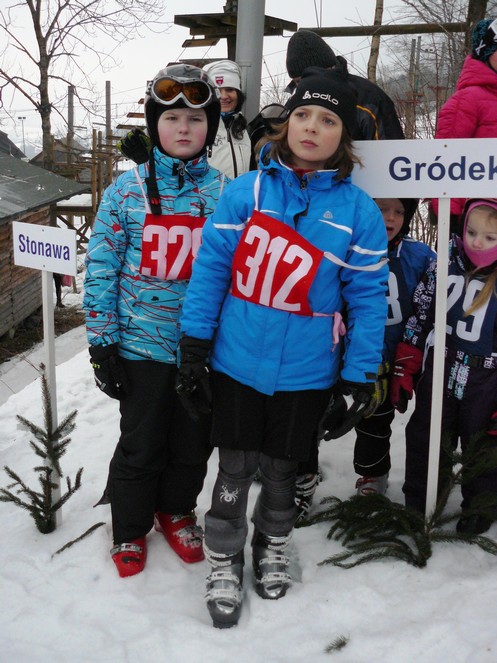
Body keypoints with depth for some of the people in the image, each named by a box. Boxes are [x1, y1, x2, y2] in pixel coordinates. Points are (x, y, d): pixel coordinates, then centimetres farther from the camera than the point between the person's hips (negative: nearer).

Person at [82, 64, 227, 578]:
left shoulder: (226, 192, 0)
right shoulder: (127, 191, -4)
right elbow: (101, 267, -3)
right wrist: (102, 342, -5)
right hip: (142, 346, -1)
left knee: (194, 443, 16)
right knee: (141, 447, 11)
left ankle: (176, 512, 42)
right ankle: (130, 529, 33)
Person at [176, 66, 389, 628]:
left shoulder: (359, 211, -4)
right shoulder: (245, 191, -5)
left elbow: (367, 299, -2)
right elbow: (210, 267, -3)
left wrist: (358, 379, -3)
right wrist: (193, 346, -4)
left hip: (307, 374, 1)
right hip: (237, 364, 0)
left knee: (280, 469, 17)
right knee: (235, 469, 10)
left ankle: (271, 550, 45)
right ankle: (223, 564, 34)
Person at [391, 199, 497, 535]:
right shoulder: (443, 266, -4)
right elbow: (418, 319, 3)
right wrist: (404, 372, 2)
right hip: (436, 378, 3)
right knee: (425, 445, 16)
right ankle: (418, 506, 35)